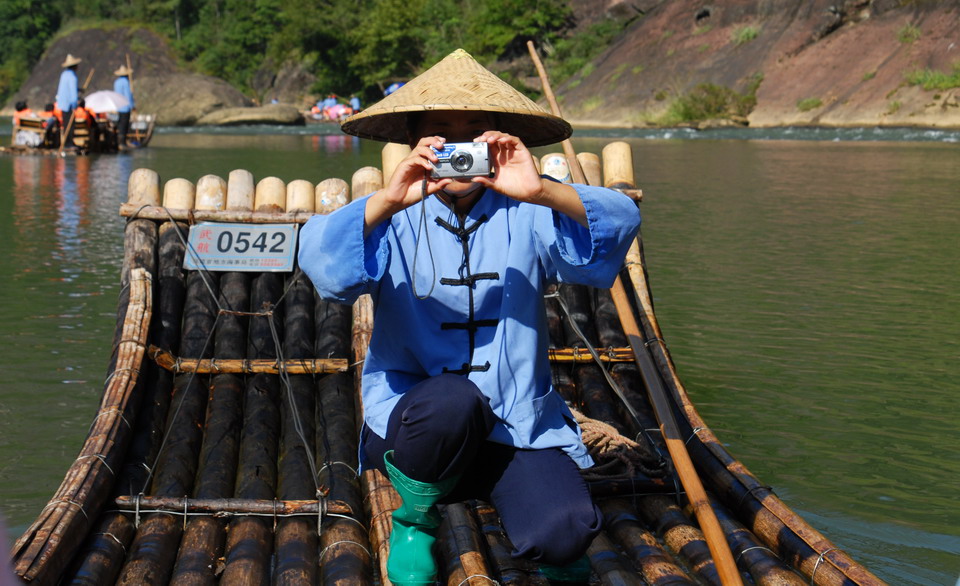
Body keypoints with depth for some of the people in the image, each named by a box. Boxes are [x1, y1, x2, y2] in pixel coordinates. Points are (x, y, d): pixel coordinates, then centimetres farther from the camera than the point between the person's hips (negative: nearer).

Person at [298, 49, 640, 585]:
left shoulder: (526, 219, -1)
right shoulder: (395, 222, -3)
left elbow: (621, 224, -17)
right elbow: (322, 261, -21)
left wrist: (542, 192, -33)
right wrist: (389, 200, -35)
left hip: (519, 425, 1)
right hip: (414, 417, 0)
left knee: (564, 535, -24)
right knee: (453, 398, -36)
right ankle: (414, 521, -3)